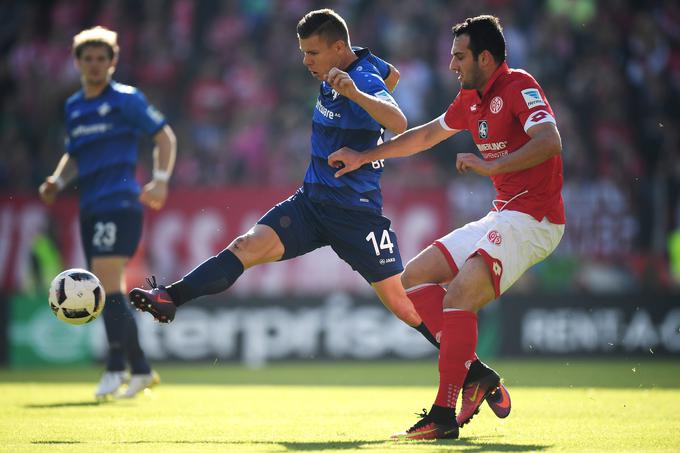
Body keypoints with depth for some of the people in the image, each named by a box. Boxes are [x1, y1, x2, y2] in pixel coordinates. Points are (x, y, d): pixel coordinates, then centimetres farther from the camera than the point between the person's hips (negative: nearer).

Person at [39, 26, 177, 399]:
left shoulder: (126, 99, -1)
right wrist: (57, 181, 8)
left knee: (107, 283, -17)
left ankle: (115, 369, -15)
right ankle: (140, 370, 14)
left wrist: (160, 181, -9)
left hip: (119, 203, -7)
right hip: (90, 209, 7)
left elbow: (164, 136, 1)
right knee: (109, 292, 7)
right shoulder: (73, 107, 17)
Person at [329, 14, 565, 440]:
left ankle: (444, 416, -20)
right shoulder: (472, 98, 14)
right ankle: (474, 374, 1)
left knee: (457, 297, -24)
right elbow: (427, 134, 30)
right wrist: (364, 157, 32)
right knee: (415, 278, 7)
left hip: (533, 220, -10)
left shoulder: (519, 86, -13)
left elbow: (550, 142, -27)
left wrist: (490, 166, -31)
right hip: (502, 217, 10)